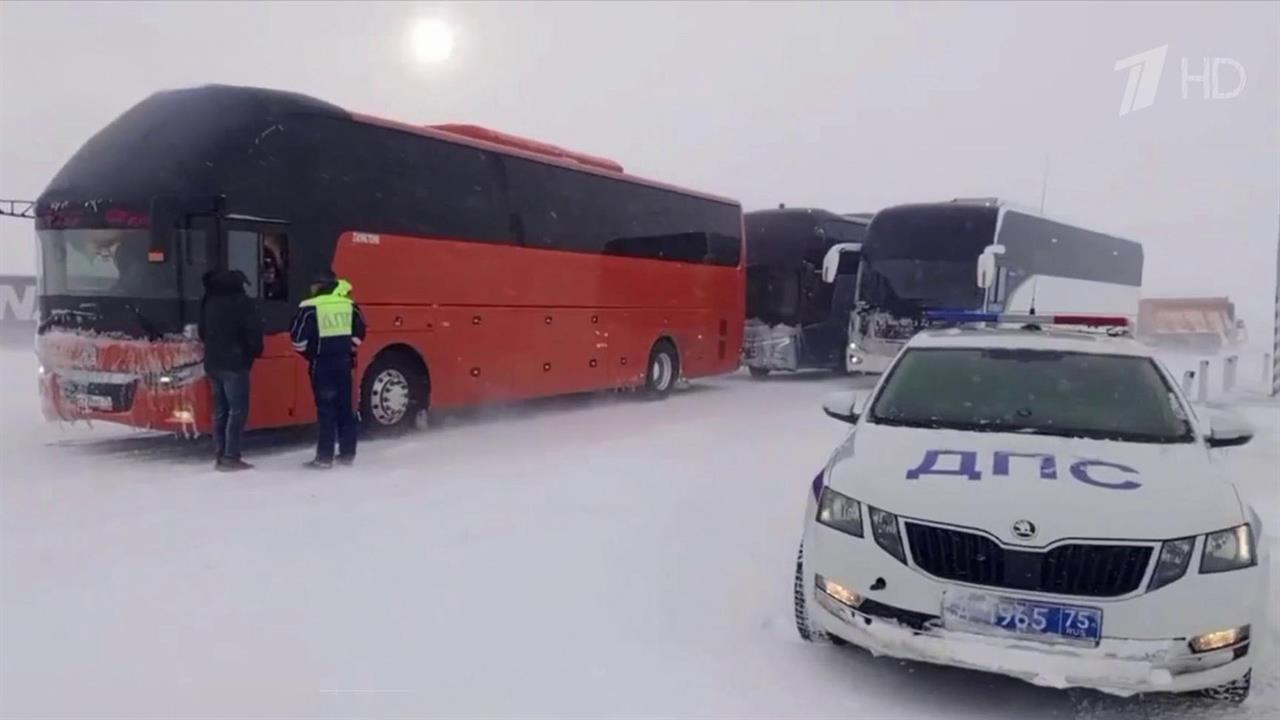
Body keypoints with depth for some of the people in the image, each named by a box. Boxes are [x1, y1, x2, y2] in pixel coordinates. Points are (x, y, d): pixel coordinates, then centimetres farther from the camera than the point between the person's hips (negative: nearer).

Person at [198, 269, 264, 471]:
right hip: (234, 363, -8)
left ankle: (219, 455, 15)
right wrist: (255, 351, 3)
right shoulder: (242, 302, -11)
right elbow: (253, 330, -14)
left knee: (221, 409, 13)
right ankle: (231, 456, -9)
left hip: (213, 362, 8)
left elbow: (202, 331, 18)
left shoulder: (209, 301, 12)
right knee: (237, 409, -5)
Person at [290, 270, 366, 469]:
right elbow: (359, 334, 10)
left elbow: (299, 338, -8)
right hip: (344, 363, 4)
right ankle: (347, 454, 17)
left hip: (322, 365, -4)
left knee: (326, 410, 0)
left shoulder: (310, 308, -9)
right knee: (345, 408, 11)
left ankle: (325, 457, 1)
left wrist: (309, 354, 10)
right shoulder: (350, 305, 4)